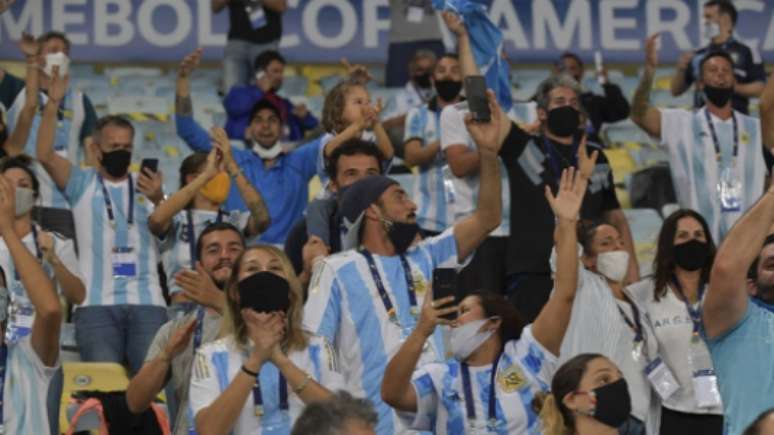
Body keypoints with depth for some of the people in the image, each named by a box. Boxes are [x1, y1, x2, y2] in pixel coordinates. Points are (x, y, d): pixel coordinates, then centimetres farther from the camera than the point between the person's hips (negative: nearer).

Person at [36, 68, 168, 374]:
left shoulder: (146, 186, 14)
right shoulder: (82, 183, 11)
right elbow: (45, 156, -4)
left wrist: (158, 199, -24)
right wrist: (53, 104, -12)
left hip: (146, 303, 2)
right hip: (96, 304, -1)